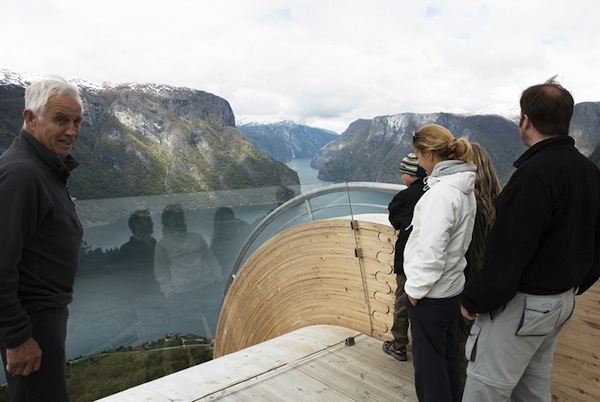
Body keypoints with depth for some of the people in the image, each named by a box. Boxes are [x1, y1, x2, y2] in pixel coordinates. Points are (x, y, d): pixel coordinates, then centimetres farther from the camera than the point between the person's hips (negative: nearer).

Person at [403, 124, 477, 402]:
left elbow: (431, 249, -25)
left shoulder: (441, 192, -24)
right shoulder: (463, 186, 5)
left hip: (430, 294, -9)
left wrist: (416, 288, -13)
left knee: (429, 362, 7)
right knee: (448, 355, 22)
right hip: (451, 286, 9)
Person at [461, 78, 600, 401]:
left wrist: (473, 300, -13)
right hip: (562, 300, 10)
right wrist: (573, 286, 23)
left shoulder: (534, 173, -23)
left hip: (522, 302, -9)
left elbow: (506, 255, -25)